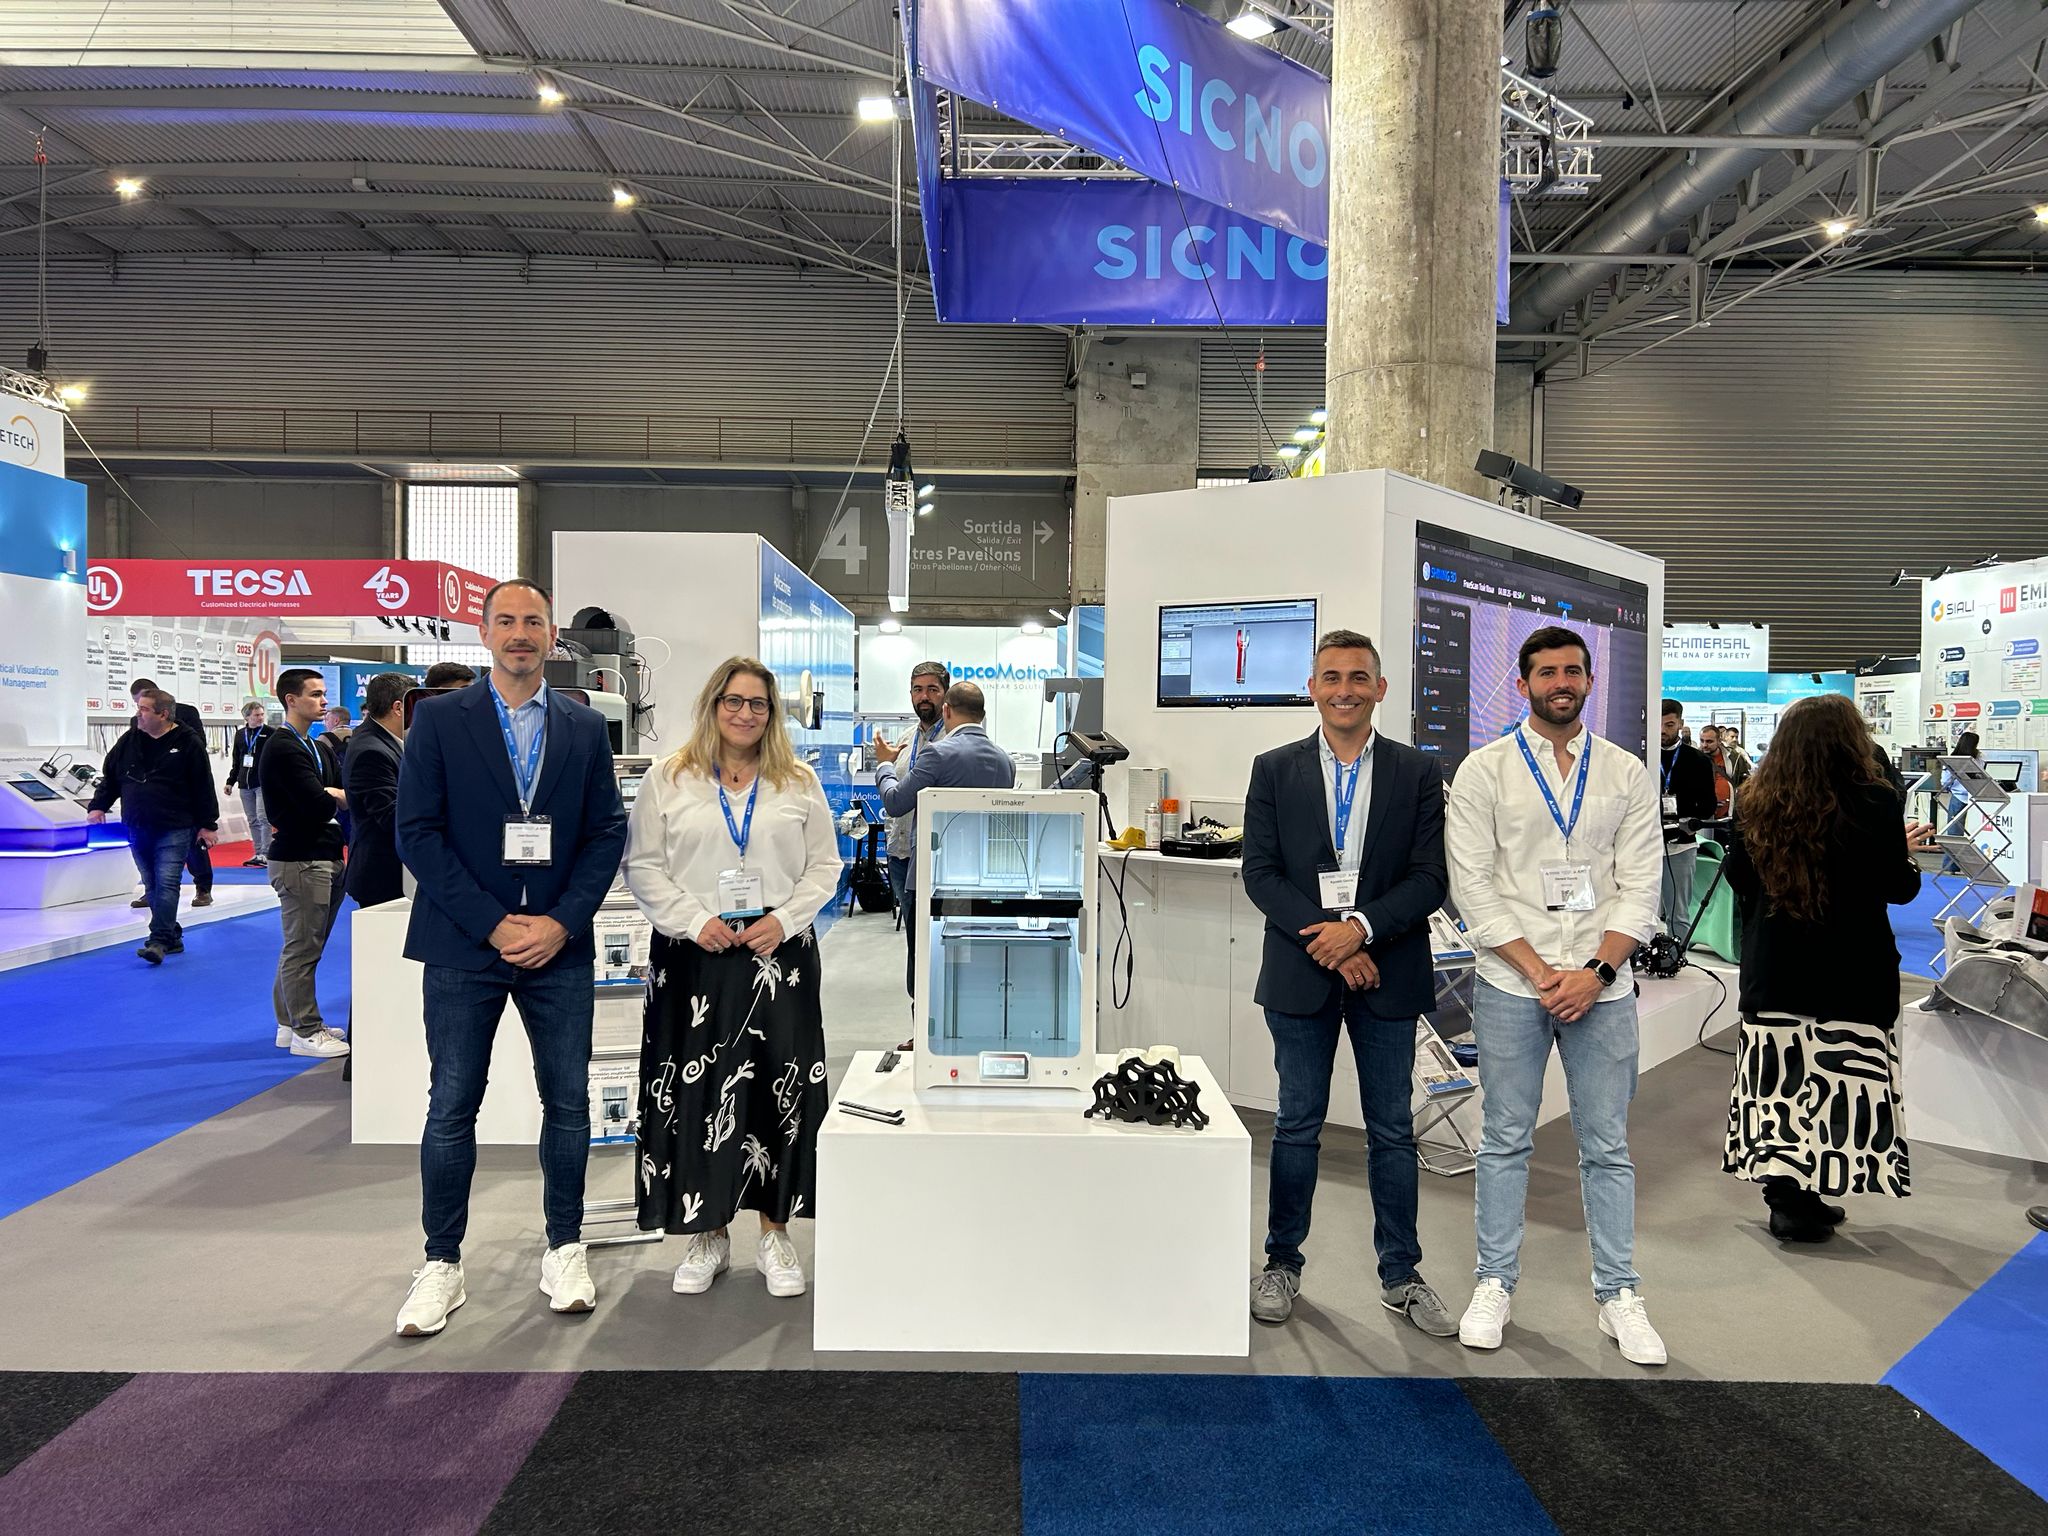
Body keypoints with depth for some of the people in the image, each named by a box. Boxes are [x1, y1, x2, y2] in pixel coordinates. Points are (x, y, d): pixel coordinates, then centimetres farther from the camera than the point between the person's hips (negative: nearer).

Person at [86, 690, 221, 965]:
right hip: (137, 829, 6)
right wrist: (97, 806, 4)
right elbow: (110, 777, 17)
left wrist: (207, 824, -4)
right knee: (152, 887, 9)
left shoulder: (188, 744, -6)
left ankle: (159, 941, -15)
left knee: (167, 883, -13)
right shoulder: (129, 741, 8)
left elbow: (203, 787, -4)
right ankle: (172, 937, 18)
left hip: (174, 829, -6)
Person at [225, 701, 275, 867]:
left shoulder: (270, 733, -2)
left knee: (263, 818, -11)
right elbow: (235, 761, 19)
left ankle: (265, 854, -9)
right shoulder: (240, 735, 11)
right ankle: (258, 853, 14)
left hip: (263, 783, -5)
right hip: (245, 784, 5)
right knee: (253, 821, 8)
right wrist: (231, 781, 16)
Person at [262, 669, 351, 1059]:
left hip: (322, 858, 10)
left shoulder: (313, 747, 17)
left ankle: (292, 1022, 26)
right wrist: (338, 796, -3)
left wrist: (327, 796, -11)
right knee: (303, 948, -3)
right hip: (300, 861, -10)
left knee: (302, 946, 16)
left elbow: (334, 794, 10)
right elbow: (320, 804, -22)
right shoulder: (283, 748, -14)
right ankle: (306, 1032, 4)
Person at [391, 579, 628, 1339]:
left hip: (559, 944, 2)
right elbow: (416, 831, -5)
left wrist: (562, 922, -9)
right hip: (463, 943, -2)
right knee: (451, 1106, 4)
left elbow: (607, 833, 5)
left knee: (568, 1101, 8)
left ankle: (564, 1249, 23)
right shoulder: (438, 718, 0)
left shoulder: (585, 726, 7)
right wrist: (492, 924, -12)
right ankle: (441, 1264, 18)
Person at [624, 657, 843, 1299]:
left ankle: (774, 1232, 16)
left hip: (779, 954, 1)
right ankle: (708, 1234, 17)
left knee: (780, 1089, 2)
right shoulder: (668, 781, 5)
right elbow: (642, 867, 2)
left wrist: (783, 919, -7)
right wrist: (694, 921, -10)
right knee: (694, 1093, 2)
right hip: (694, 956, 0)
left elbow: (824, 866, 8)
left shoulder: (800, 784, 8)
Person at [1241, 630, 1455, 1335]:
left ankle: (1401, 1275, 24)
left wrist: (1360, 928, -17)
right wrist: (1325, 942, -13)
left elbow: (1429, 878, -3)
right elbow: (1259, 874, -2)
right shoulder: (1274, 770, 3)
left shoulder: (1418, 772, 3)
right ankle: (1282, 1264, 24)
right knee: (1297, 1126, 10)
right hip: (1300, 975, 0)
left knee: (1392, 1131, 10)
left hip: (1388, 975, 0)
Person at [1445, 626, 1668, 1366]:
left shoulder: (1627, 774, 6)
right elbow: (1473, 886, -5)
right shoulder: (1484, 771, 0)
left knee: (1607, 1145, 9)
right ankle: (1495, 1285, 20)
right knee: (1505, 1140, 8)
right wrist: (1540, 972, -11)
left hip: (1602, 985, 2)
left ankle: (1618, 1294, 21)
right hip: (1511, 984, -1)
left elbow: (1639, 887, 2)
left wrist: (1595, 972, -10)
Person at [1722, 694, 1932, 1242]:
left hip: (1774, 969, 3)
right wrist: (1903, 851, 15)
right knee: (1839, 1083, 5)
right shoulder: (1876, 802, -12)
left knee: (1781, 1078, 9)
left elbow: (1738, 877, 9)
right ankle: (1801, 1203, 7)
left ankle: (1787, 1192, 15)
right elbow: (1899, 888, -5)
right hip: (1850, 970, -3)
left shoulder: (1758, 803, -2)